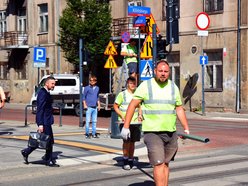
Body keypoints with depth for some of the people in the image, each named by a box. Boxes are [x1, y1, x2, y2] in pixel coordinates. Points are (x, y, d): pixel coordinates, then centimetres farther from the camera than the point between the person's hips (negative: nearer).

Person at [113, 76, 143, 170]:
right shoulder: (122, 94, -2)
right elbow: (115, 106, 0)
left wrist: (140, 115, 6)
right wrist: (122, 116, -12)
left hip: (135, 121, 5)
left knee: (132, 141, 9)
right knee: (126, 141, -12)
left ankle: (131, 160, 20)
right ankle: (125, 160, -6)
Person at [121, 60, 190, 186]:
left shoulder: (173, 87, 11)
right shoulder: (145, 86, -2)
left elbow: (179, 109, 18)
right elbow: (132, 105, -4)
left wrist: (186, 129, 13)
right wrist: (126, 127, -11)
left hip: (171, 133, 5)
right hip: (152, 132, -5)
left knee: (166, 163, 11)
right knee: (159, 164, -13)